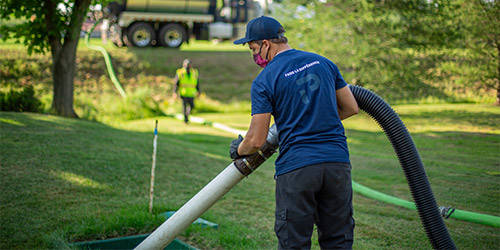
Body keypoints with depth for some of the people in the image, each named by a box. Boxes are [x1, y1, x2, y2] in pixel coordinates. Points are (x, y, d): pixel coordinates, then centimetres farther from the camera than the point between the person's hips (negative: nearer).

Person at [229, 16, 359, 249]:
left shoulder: (263, 81, -4)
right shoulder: (323, 62, 10)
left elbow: (256, 141, -6)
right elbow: (351, 108, 16)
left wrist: (238, 149, 15)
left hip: (295, 168, -4)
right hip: (337, 162, 5)